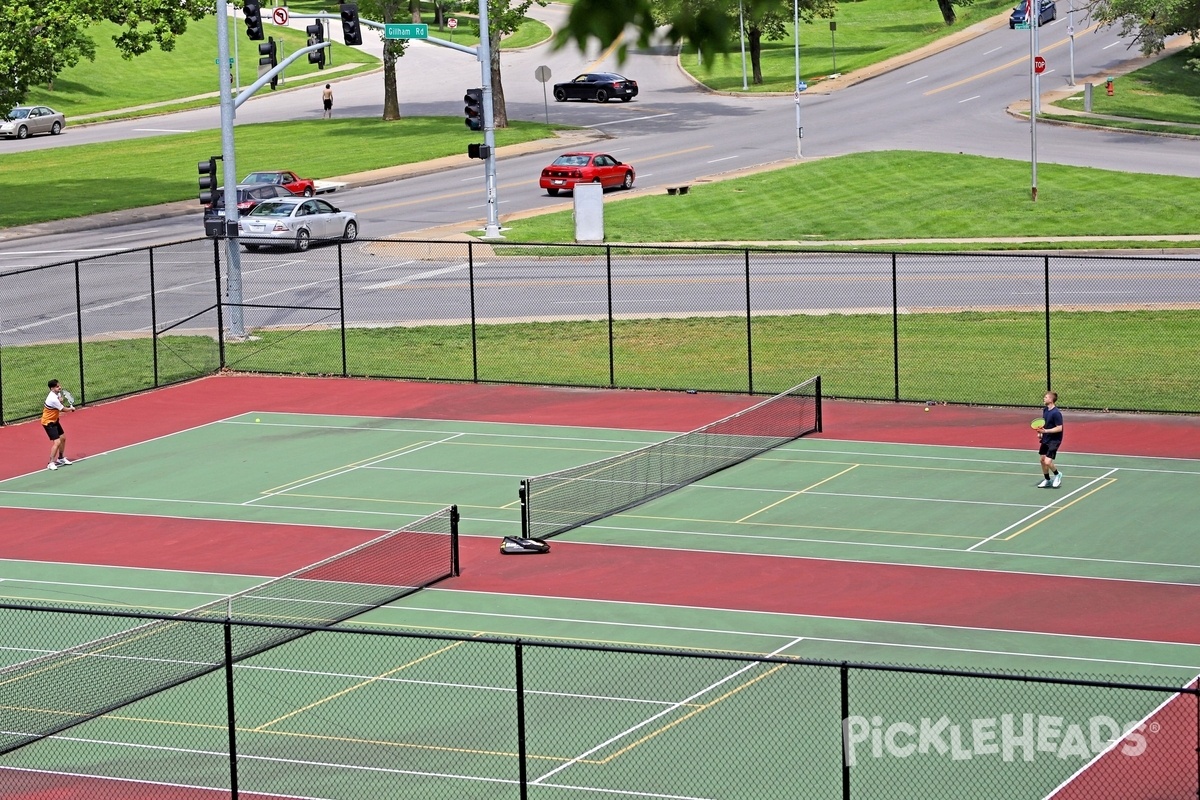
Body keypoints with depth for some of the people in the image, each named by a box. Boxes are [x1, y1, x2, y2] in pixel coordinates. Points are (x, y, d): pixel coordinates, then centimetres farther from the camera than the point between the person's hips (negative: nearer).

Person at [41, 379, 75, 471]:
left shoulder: (56, 394, -2)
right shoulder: (53, 399, -30)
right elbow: (63, 409, -19)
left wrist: (61, 394, -18)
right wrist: (71, 408, 2)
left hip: (54, 420, 10)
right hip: (48, 422, -10)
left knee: (62, 438, 20)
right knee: (57, 442, -17)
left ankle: (61, 458, 38)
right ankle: (51, 463, -11)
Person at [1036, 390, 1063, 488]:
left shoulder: (1056, 413, -22)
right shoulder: (1045, 410, 4)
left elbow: (1059, 428, -24)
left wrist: (1045, 431, -28)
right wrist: (1040, 433, 4)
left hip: (1054, 440, -9)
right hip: (1045, 439, 9)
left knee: (1048, 462, -14)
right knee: (1043, 460, 14)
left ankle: (1057, 474, 14)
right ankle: (1047, 480, 30)